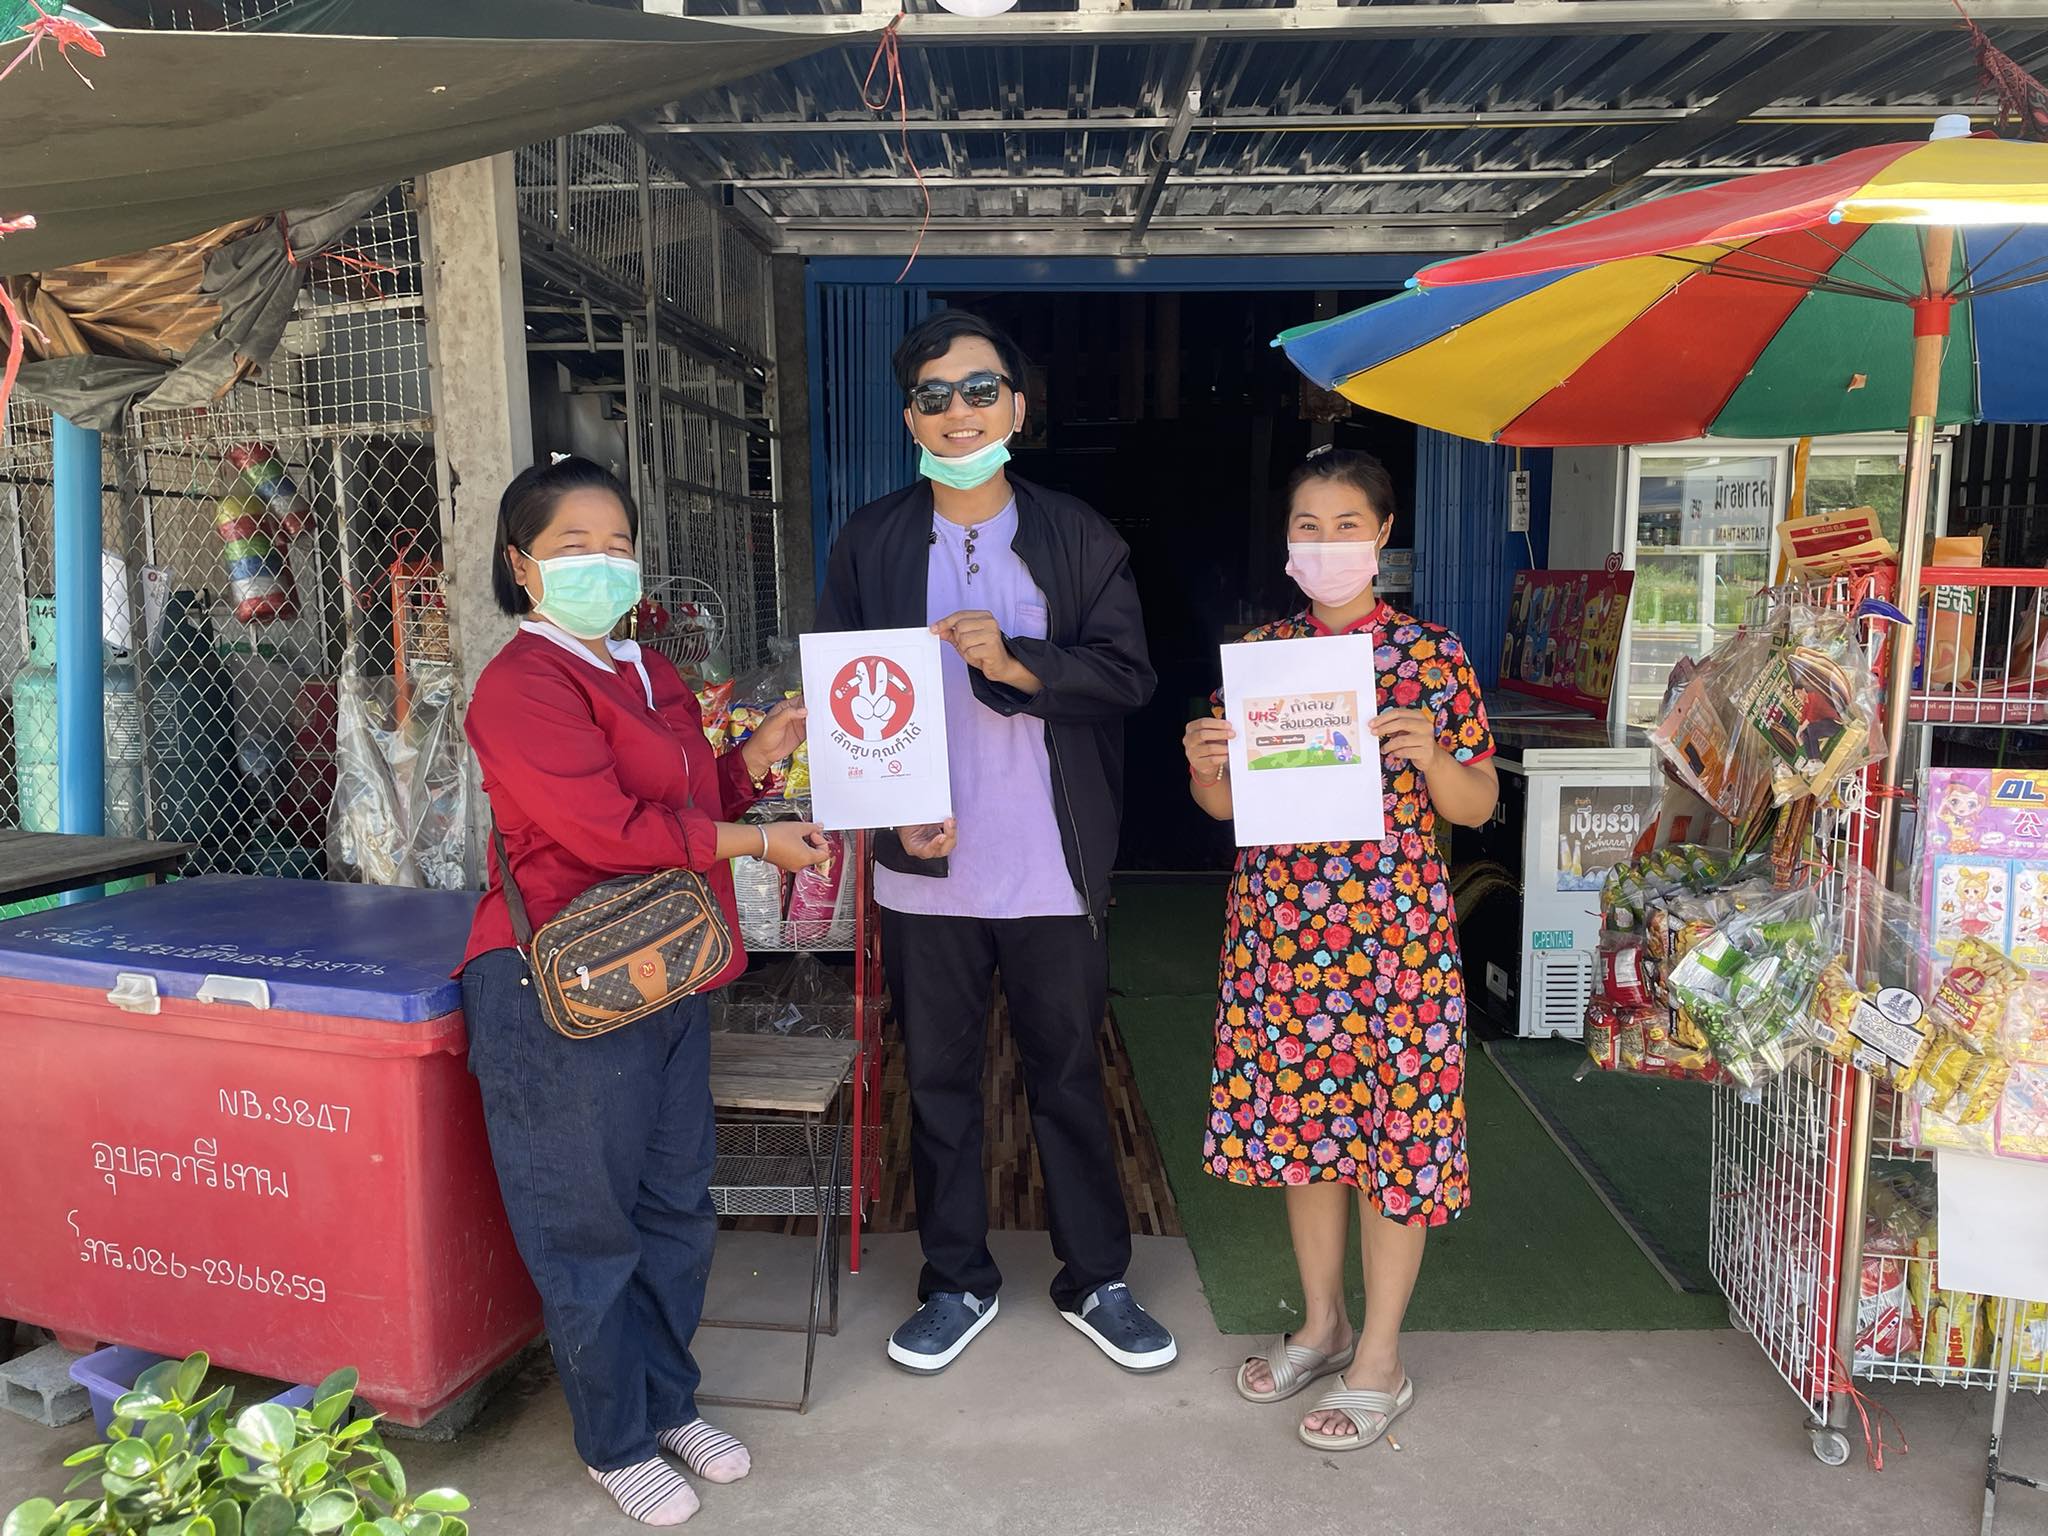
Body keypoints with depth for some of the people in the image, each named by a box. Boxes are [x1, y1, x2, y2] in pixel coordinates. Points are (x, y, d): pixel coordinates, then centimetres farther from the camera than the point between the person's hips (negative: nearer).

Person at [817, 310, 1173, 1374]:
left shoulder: (1078, 539, 2)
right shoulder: (870, 542, 4)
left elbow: (1129, 674, -5)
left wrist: (1015, 662, -21)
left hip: (1051, 869, -1)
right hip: (925, 869, 1)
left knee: (1070, 1076, 11)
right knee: (938, 1080, 12)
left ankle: (1097, 1282, 30)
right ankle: (957, 1284, 31)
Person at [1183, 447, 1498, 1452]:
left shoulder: (1432, 655, -4)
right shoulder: (1259, 651, 5)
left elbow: (1478, 806, -1)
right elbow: (1226, 804, 9)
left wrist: (1428, 755, -21)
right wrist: (1205, 767, -13)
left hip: (1396, 931, -3)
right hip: (1279, 925, 4)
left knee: (1395, 1132, 5)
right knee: (1298, 1123, 14)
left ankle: (1379, 1360, 22)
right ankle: (1321, 1323, 34)